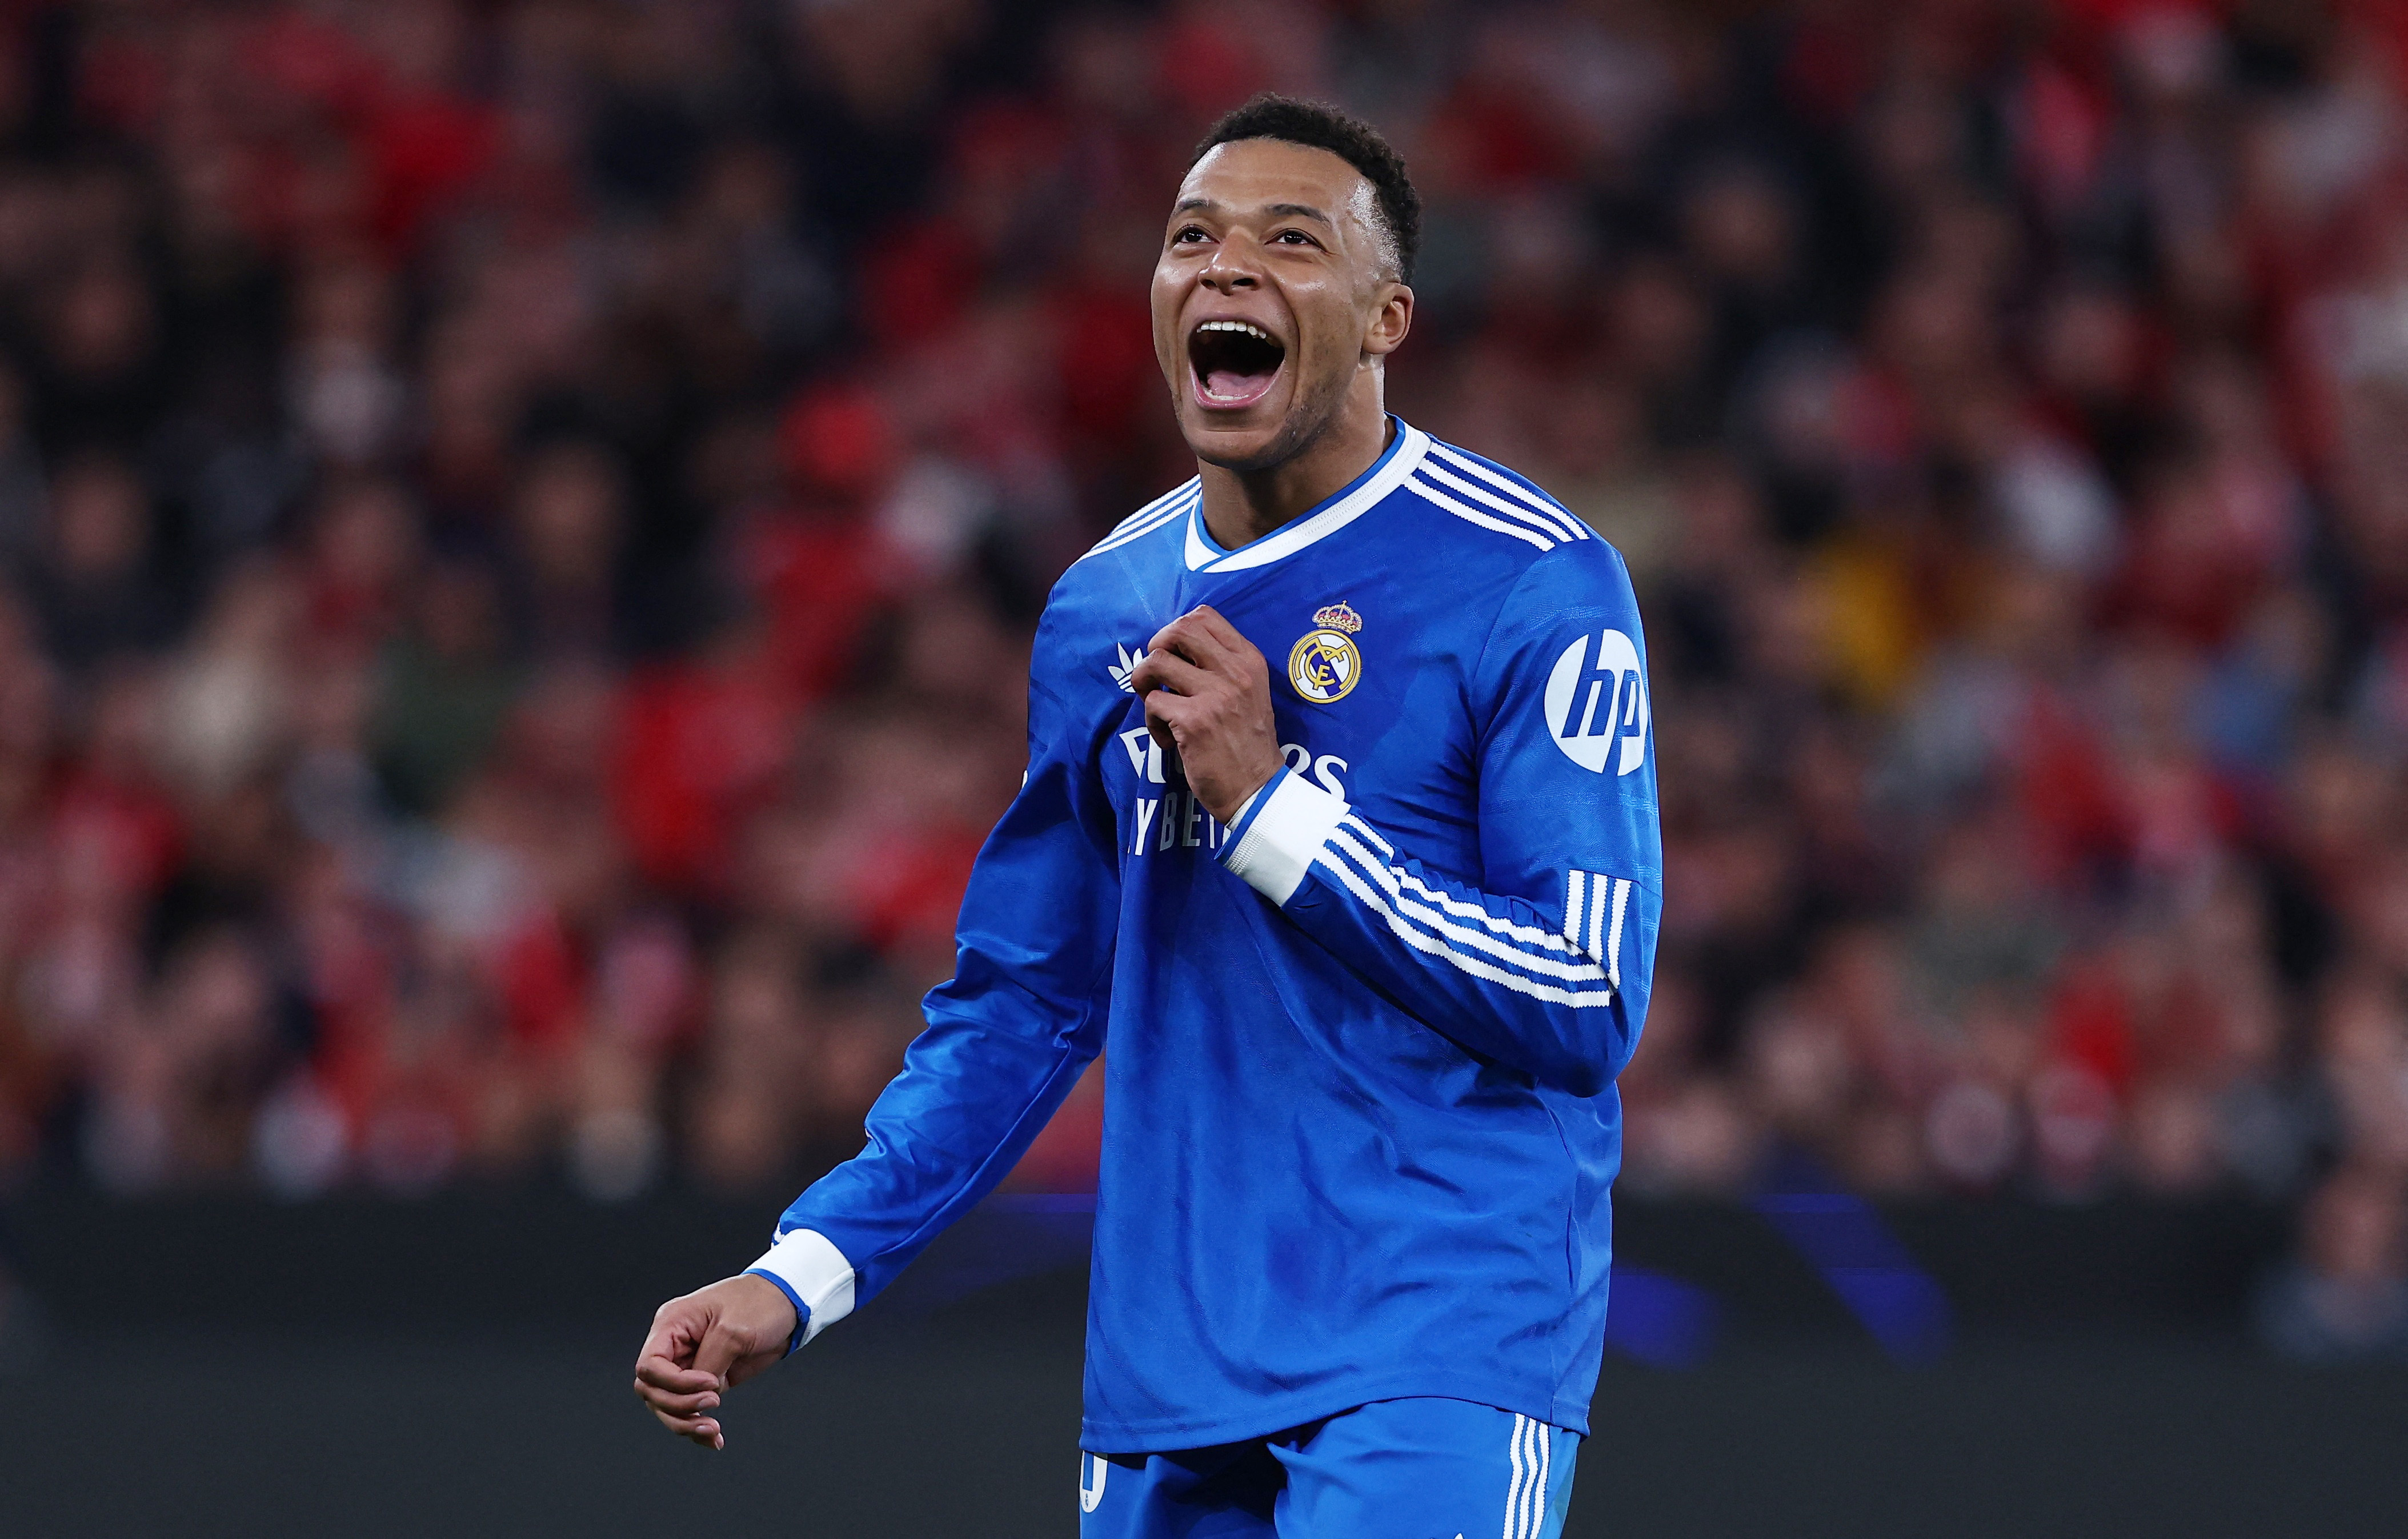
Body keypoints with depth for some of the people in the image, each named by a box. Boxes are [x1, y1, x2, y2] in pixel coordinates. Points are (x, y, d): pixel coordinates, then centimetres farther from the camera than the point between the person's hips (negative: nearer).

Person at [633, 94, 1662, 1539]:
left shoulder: (1533, 587, -6)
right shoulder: (1103, 614, 13)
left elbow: (1587, 1009, -12)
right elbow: (1021, 1009, 19)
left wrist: (1265, 804, -14)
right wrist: (801, 1276, 9)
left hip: (1445, 1359, -6)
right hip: (1168, 1375, 6)